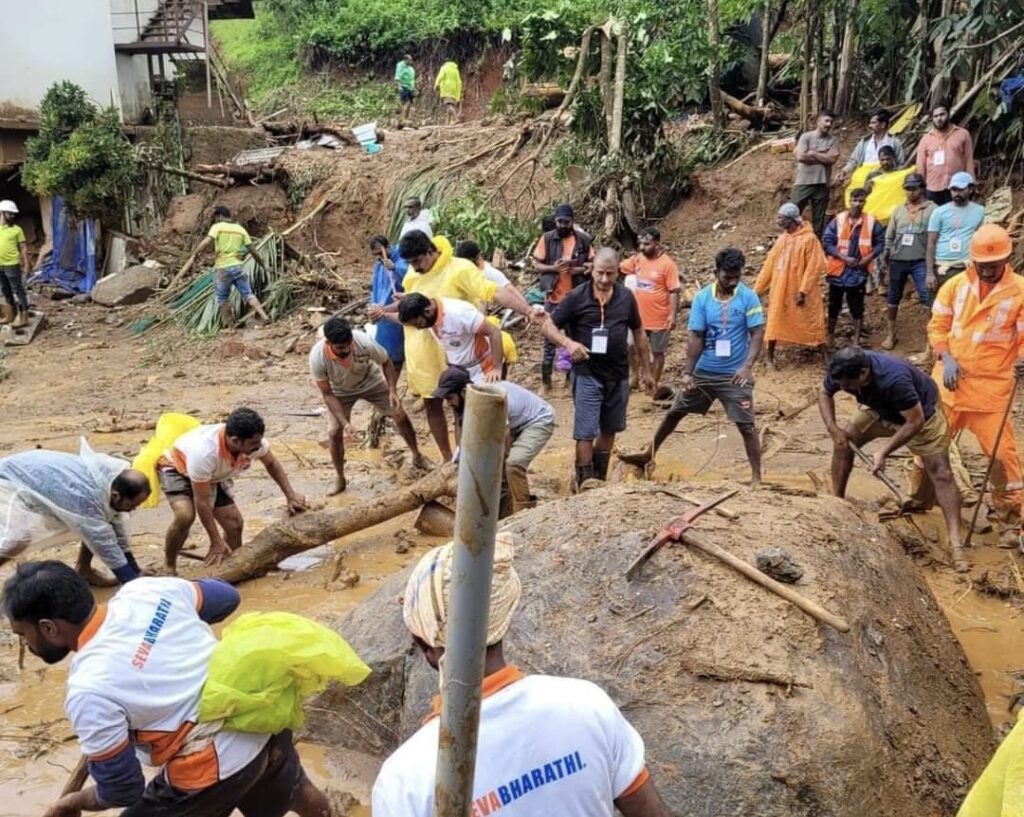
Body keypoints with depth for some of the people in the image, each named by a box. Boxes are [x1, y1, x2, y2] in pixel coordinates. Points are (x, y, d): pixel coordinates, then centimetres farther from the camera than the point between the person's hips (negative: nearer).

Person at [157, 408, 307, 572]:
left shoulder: (255, 443, -29)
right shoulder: (204, 453, -44)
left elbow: (272, 464, -4)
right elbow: (202, 502, -33)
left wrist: (290, 496, -13)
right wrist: (216, 542, -28)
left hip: (213, 477, 6)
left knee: (235, 523, -3)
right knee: (185, 516, -31)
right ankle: (168, 566, -8)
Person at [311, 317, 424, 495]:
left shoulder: (364, 342, -38)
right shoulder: (317, 357, -37)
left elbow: (386, 363, -16)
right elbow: (327, 394, -24)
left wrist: (393, 390, -31)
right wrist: (345, 422, -33)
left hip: (371, 382, 1)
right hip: (340, 392, 0)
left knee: (400, 416, 2)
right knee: (334, 433, -10)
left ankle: (417, 455, 28)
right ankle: (340, 479, 13)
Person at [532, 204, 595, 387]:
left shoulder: (583, 240, -1)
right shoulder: (547, 238, -4)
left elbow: (592, 263, 6)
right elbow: (536, 265, -2)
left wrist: (582, 269, -15)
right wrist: (553, 268, -19)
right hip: (553, 296, -1)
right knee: (550, 337, 4)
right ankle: (545, 379, 11)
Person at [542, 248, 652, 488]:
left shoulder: (626, 297, 2)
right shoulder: (576, 297, -9)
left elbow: (639, 333, 13)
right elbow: (548, 326, -8)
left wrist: (646, 370, 14)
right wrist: (567, 342, -28)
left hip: (619, 376, 4)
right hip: (587, 375, -4)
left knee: (609, 429, 15)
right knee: (586, 432, -5)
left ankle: (599, 480, 31)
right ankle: (585, 484, 5)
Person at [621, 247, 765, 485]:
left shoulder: (748, 297, -10)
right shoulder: (702, 297, -5)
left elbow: (757, 333, -11)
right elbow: (695, 337, -5)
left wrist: (747, 365, -25)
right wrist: (688, 372, -10)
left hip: (734, 374, -3)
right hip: (704, 371, 3)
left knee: (746, 425, -2)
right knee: (674, 412, 14)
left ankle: (756, 477, 8)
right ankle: (649, 454, 31)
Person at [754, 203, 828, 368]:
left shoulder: (809, 239, -13)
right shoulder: (781, 239, 5)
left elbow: (814, 267, -15)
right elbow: (770, 264, 8)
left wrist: (803, 291, -21)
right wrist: (758, 288, 7)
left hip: (801, 291, -5)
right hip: (780, 290, 6)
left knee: (812, 323, 4)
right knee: (774, 322, 8)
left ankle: (825, 356, 17)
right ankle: (770, 357, 20)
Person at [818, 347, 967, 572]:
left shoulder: (894, 379, -44)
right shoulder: (841, 371, -28)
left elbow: (915, 422, -34)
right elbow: (825, 394, -7)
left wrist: (884, 452, -36)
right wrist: (833, 428, -21)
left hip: (921, 410, -6)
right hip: (881, 408, 6)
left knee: (940, 474, -12)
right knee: (844, 441, -4)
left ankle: (956, 543, -15)